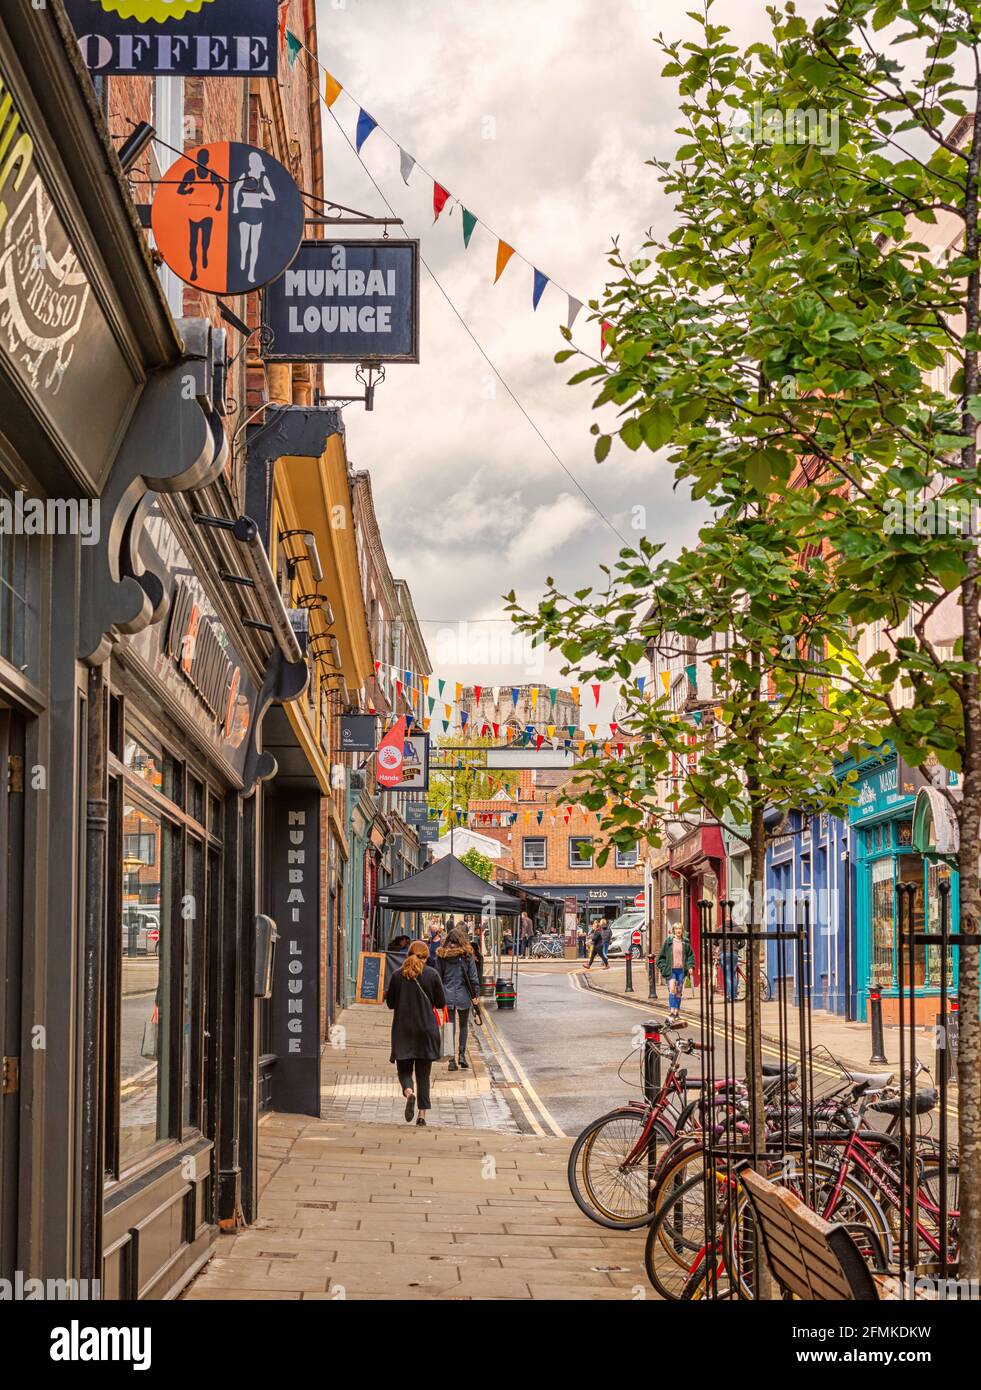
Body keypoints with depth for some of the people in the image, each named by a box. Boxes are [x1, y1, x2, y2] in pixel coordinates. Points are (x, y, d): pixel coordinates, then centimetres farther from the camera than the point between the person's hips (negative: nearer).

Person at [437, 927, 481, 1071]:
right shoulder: (467, 955, -5)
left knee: (450, 1027, 4)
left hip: (447, 996, 1)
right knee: (464, 1026, 18)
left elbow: (438, 976, 3)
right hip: (463, 996, -1)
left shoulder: (442, 956, -1)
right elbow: (473, 977, -5)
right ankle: (462, 1054, 10)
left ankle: (451, 1059, -1)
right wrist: (475, 994, 4)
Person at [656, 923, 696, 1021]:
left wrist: (690, 966, 1)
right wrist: (663, 967, -3)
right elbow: (661, 956, 4)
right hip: (670, 970, -3)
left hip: (681, 970, 3)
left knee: (678, 991, 7)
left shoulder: (686, 942, 6)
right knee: (672, 989, -16)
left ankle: (676, 1012, 14)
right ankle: (672, 1011, -19)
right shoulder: (668, 941, 0)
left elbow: (691, 955, 13)